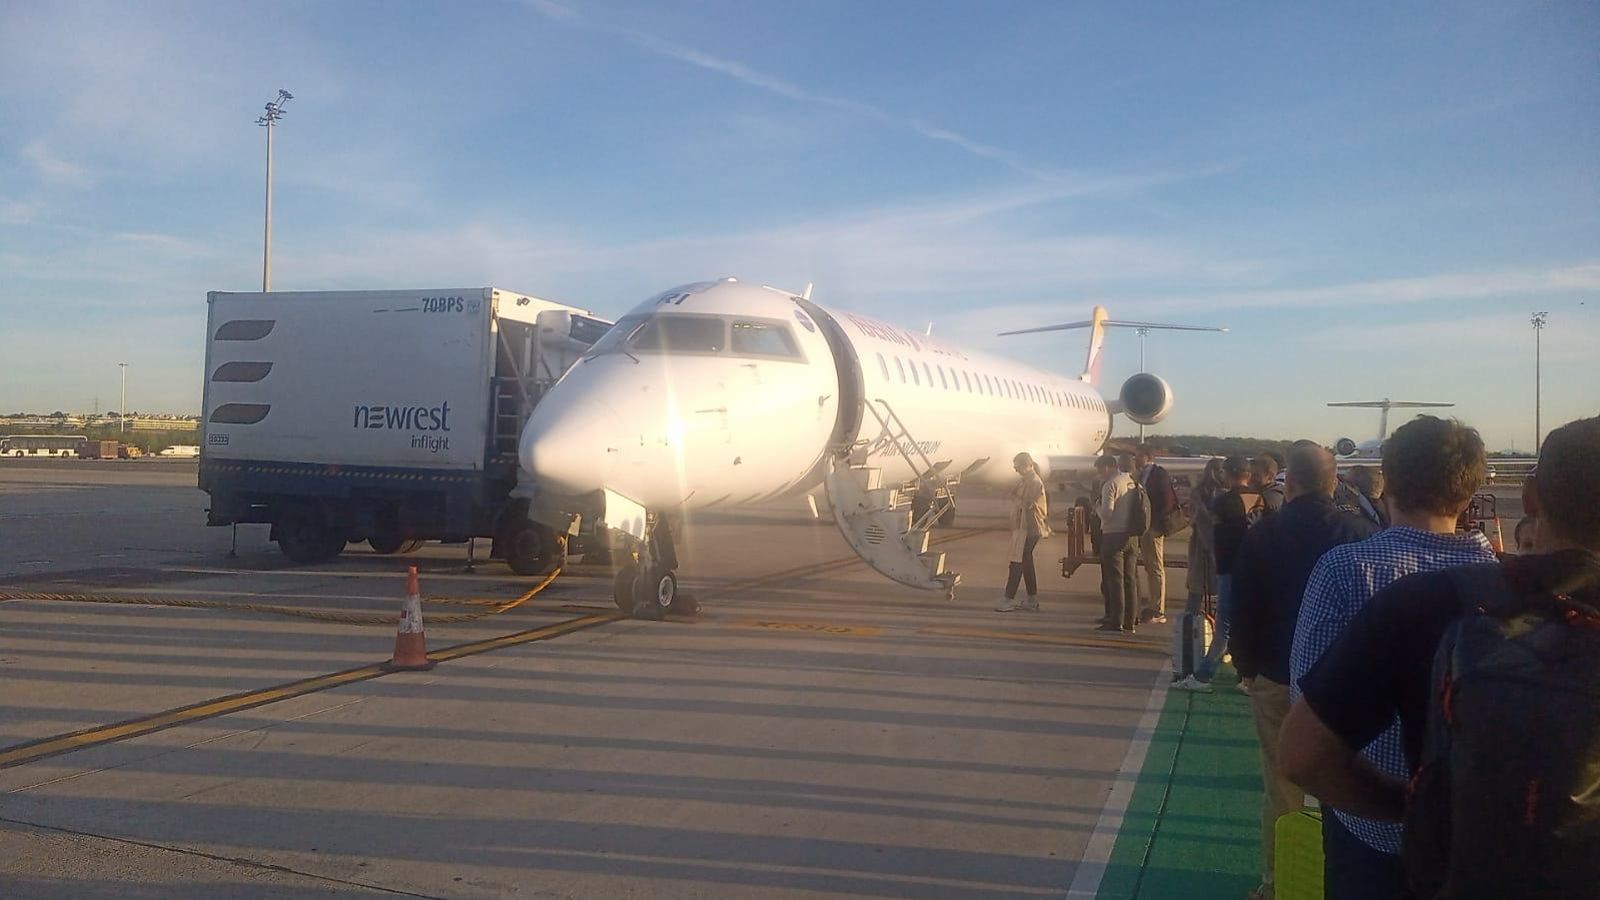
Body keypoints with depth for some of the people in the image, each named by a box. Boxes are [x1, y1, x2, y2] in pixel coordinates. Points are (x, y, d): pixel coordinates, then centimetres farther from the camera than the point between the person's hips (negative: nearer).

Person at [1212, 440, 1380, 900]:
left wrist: (1246, 666, 8)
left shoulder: (1261, 535, -9)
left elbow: (1241, 613, -5)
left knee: (1281, 790, 9)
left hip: (1277, 678, 0)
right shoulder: (1365, 535, -9)